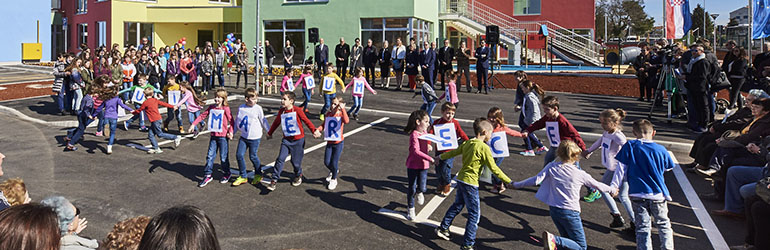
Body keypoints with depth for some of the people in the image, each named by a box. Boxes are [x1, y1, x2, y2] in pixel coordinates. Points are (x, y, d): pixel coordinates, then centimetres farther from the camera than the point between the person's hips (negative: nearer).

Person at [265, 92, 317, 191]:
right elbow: (276, 123, 17)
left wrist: (314, 130, -19)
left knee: (296, 161, 5)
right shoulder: (281, 111, 3)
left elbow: (306, 121, -9)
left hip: (298, 140, -3)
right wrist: (269, 133, 27)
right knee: (280, 159, -8)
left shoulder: (297, 110, -12)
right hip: (286, 139, 3)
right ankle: (274, 180, -4)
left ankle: (298, 176, 35)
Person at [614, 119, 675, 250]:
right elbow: (668, 168, 11)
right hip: (658, 193, 1)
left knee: (642, 227, 8)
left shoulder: (629, 146, -7)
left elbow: (621, 167, -7)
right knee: (663, 224, 20)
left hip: (638, 194, -1)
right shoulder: (661, 150, -5)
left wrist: (614, 186, 0)